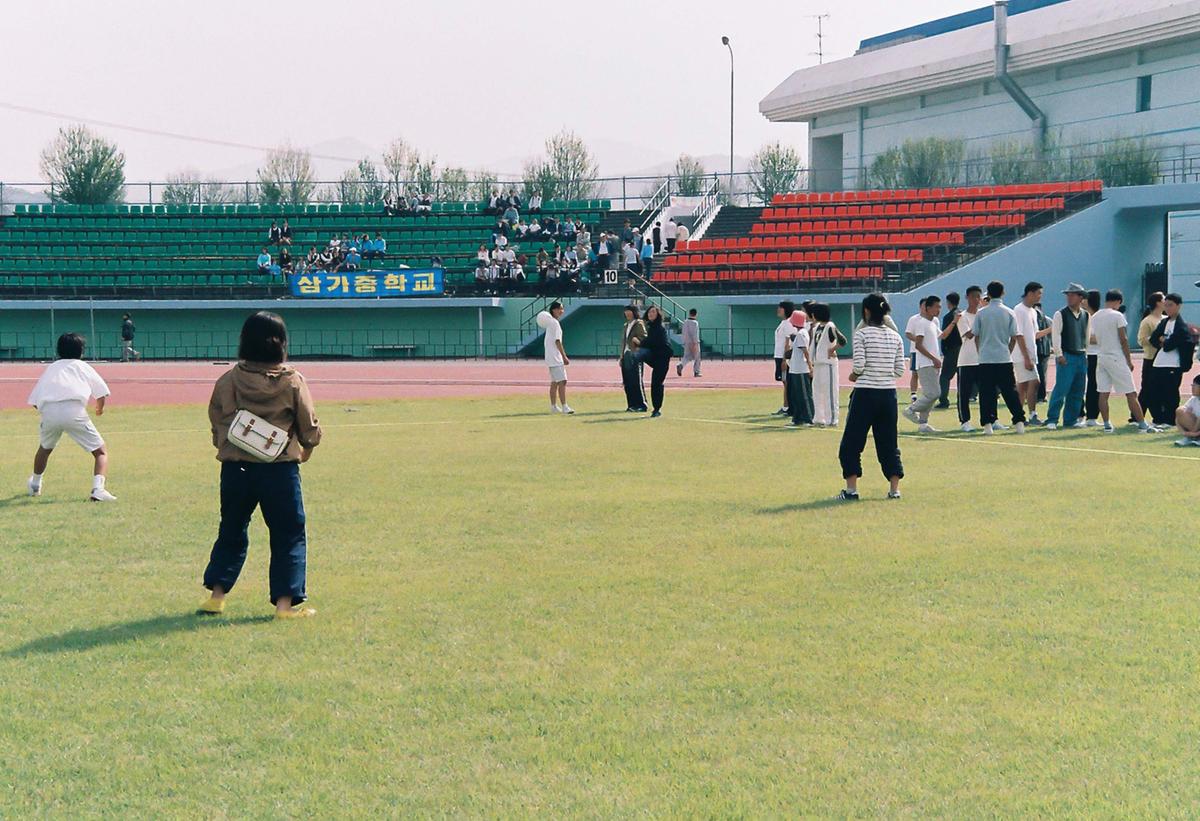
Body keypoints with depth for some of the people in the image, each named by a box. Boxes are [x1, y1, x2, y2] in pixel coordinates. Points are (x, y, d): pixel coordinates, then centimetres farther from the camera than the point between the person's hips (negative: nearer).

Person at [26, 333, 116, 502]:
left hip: (48, 411, 3)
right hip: (74, 410, -3)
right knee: (101, 451, 4)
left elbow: (34, 400, 22)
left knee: (45, 448, 33)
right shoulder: (82, 366, 22)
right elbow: (101, 393, 13)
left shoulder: (51, 368, 28)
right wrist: (100, 408, 34)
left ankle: (35, 486, 48)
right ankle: (98, 489, -18)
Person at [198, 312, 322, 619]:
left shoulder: (228, 380, -2)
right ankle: (285, 602, 2)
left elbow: (216, 421, 6)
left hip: (235, 467, 3)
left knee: (231, 532, 18)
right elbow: (310, 427, 0)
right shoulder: (293, 381, -7)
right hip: (280, 468, -3)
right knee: (289, 535, 7)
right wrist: (306, 449, 21)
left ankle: (216, 595, 18)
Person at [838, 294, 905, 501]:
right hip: (889, 393, 5)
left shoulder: (861, 334, -8)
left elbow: (859, 365, -14)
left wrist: (853, 375, 7)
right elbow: (899, 370, 5)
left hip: (865, 393, -4)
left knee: (851, 443, 4)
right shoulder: (895, 337, 6)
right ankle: (894, 488, 9)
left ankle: (851, 490, 0)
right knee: (889, 443, 12)